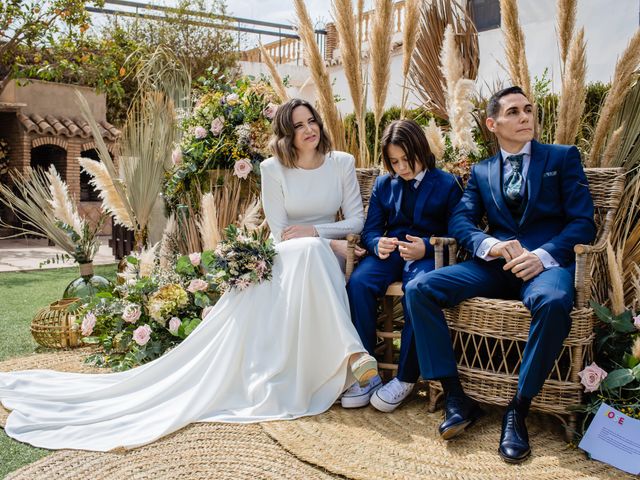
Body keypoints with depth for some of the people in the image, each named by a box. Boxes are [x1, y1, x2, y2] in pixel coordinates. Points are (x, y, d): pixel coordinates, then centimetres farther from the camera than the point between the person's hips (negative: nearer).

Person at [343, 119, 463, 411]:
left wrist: (426, 247, -19)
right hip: (390, 253, 3)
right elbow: (370, 231, 11)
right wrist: (378, 244, -14)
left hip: (428, 255, -3)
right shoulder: (383, 185, 17)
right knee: (358, 283, -29)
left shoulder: (447, 184, 6)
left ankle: (406, 378, -20)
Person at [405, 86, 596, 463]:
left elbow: (583, 221, 1)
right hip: (496, 263, 3)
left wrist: (543, 255, -18)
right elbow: (460, 221, 6)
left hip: (547, 261, -3)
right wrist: (490, 245, -17)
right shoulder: (481, 171, 19)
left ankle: (519, 410, -20)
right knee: (419, 289, -19)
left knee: (553, 303, -39)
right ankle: (456, 397, -14)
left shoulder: (564, 157, 11)